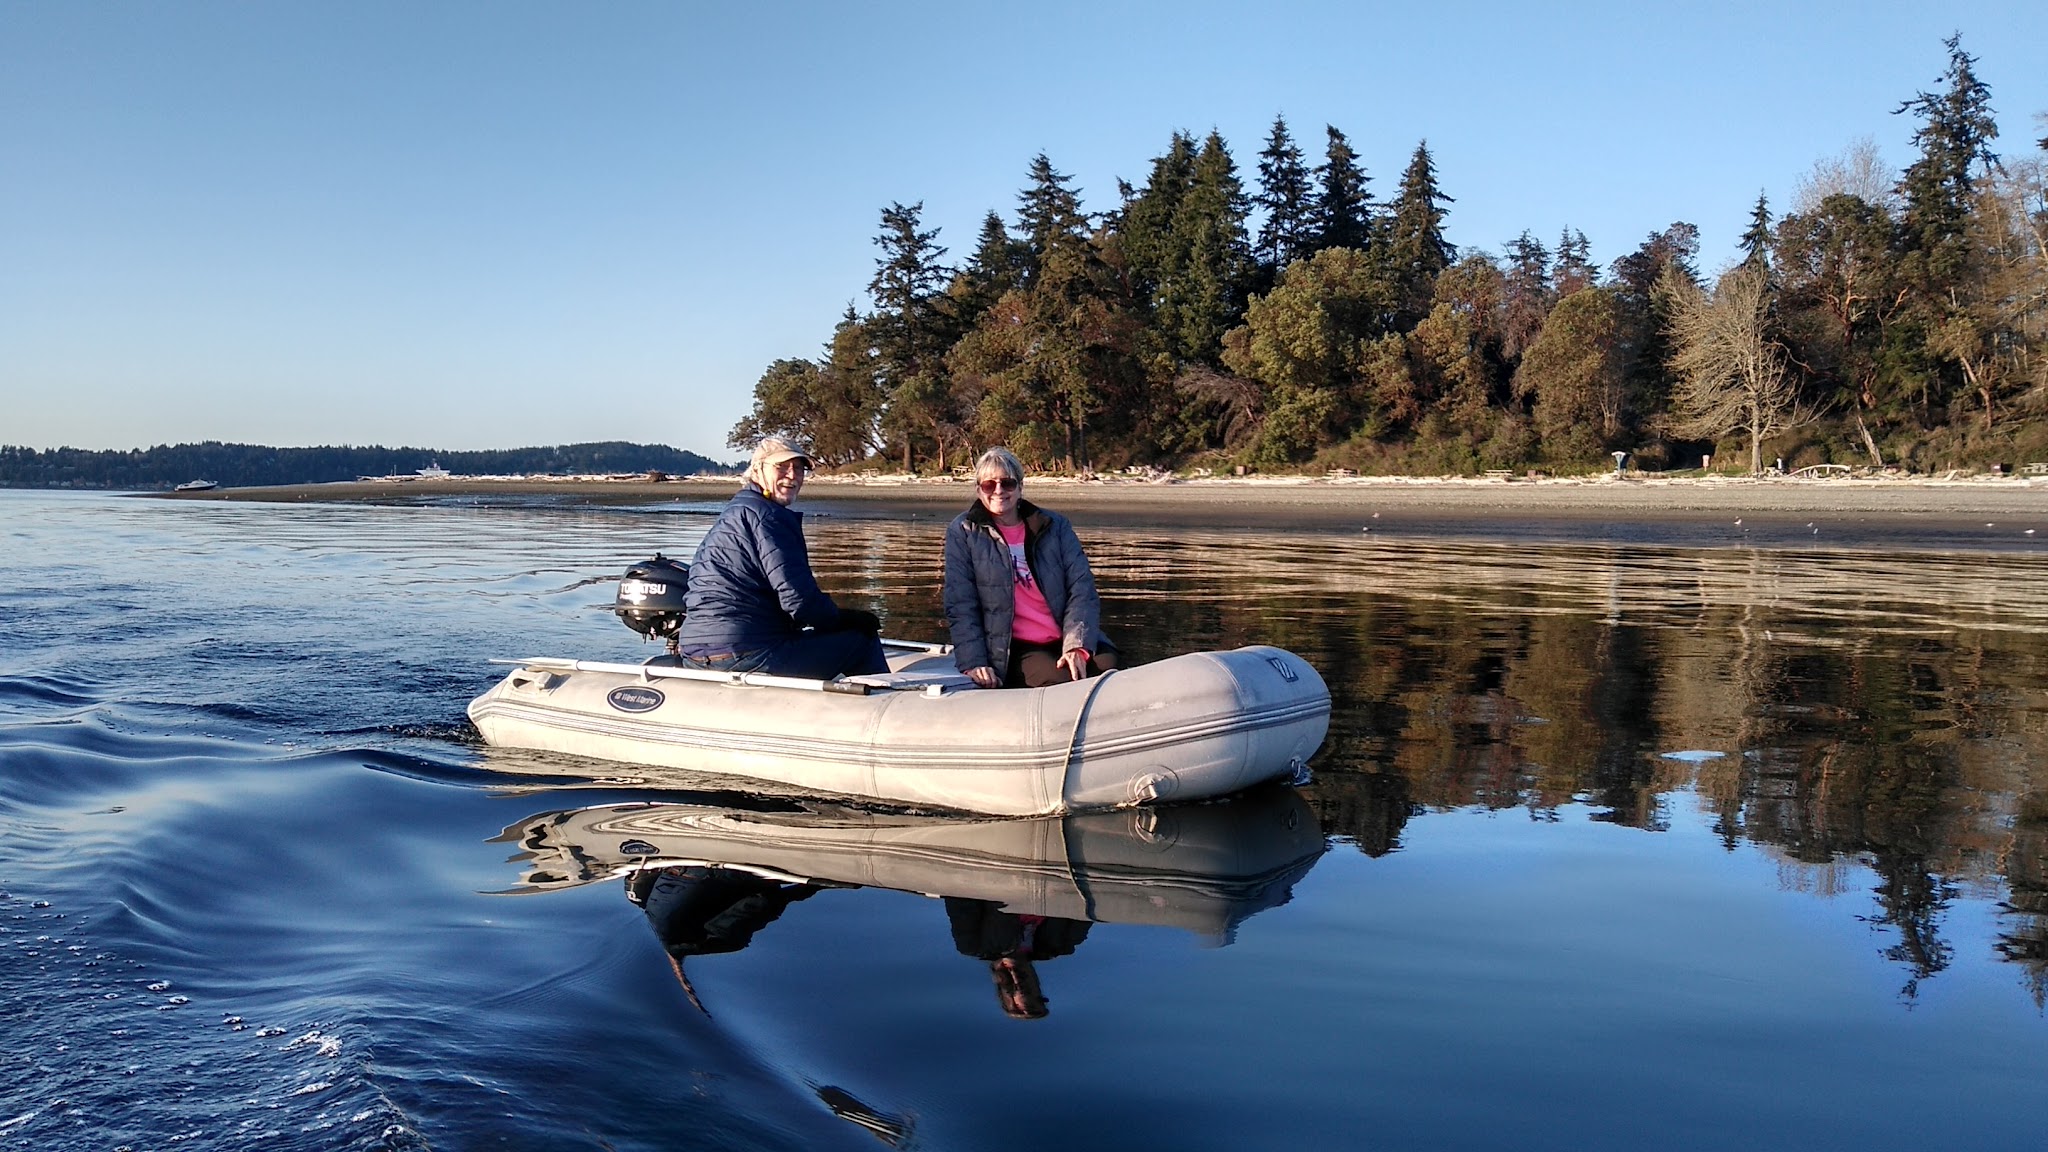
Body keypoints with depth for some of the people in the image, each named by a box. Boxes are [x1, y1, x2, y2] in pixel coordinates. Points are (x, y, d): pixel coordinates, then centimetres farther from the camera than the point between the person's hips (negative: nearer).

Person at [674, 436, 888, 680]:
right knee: (864, 641, -5)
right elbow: (798, 598, -19)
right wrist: (843, 619, 0)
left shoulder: (731, 516, 21)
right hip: (744, 654, -11)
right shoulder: (767, 516, -12)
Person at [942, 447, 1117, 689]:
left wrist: (1077, 645, -13)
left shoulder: (1055, 526, 13)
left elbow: (1082, 587, 3)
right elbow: (960, 606, 1)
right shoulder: (963, 532, 7)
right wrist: (973, 664, -12)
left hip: (1066, 640, 3)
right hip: (1015, 649, -3)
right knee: (1060, 682, -32)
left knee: (1108, 667, -28)